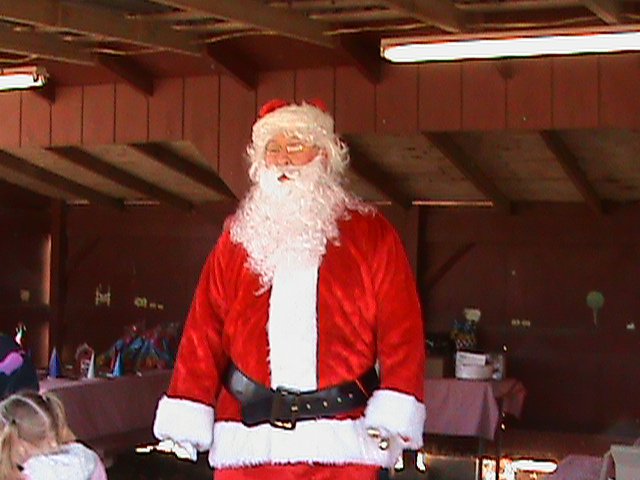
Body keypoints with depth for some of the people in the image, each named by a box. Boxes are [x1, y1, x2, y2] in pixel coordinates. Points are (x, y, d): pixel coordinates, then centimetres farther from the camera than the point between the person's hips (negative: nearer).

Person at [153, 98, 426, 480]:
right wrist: (186, 419, 0)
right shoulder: (238, 238, 14)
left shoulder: (371, 235, 8)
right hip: (247, 444, 2)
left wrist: (392, 419, -11)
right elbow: (204, 332, 9)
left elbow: (402, 330, 0)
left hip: (343, 446, -2)